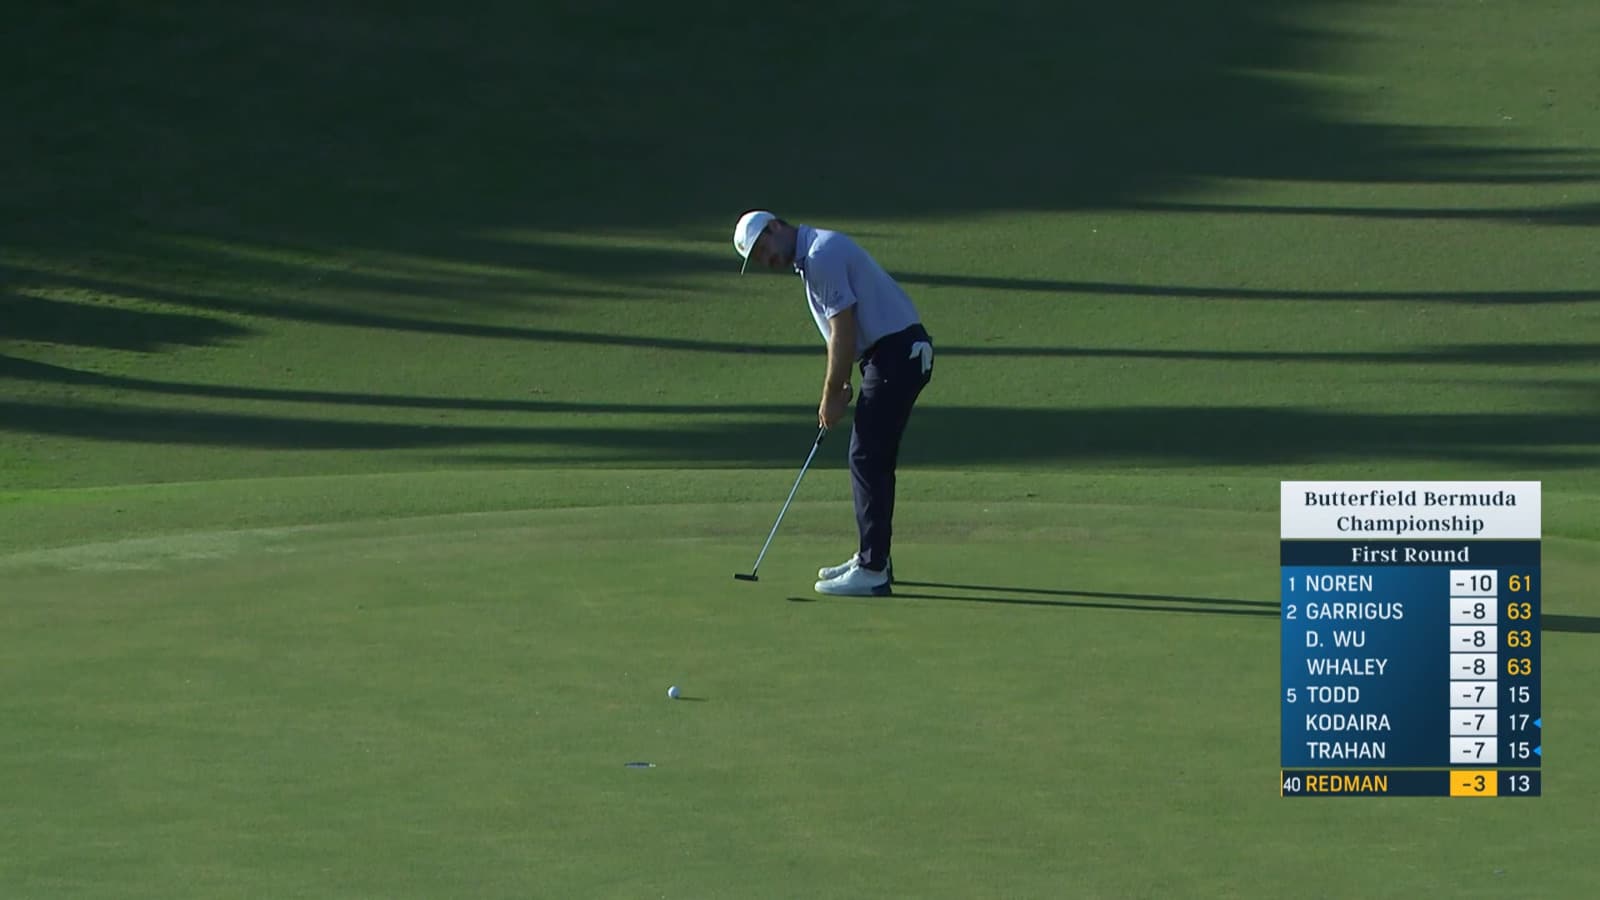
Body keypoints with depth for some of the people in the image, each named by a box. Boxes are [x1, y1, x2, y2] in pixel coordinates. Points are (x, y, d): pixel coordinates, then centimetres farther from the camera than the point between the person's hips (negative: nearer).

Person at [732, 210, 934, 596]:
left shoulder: (821, 254, -15)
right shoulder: (814, 256, 17)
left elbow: (844, 332, -17)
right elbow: (844, 332, 19)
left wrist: (832, 395, -9)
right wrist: (839, 389, 10)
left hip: (896, 354, -10)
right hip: (900, 351, 10)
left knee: (868, 459, -9)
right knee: (874, 459, 16)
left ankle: (872, 571, -8)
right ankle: (872, 557, 24)